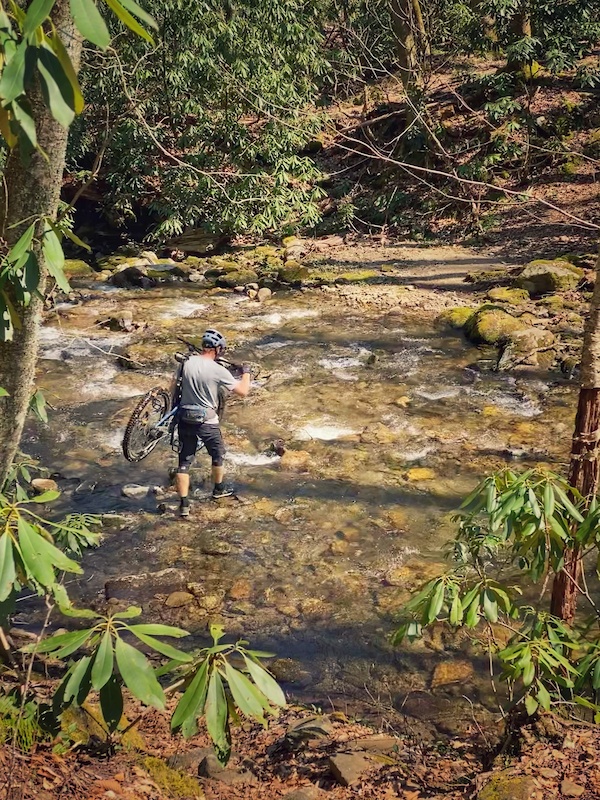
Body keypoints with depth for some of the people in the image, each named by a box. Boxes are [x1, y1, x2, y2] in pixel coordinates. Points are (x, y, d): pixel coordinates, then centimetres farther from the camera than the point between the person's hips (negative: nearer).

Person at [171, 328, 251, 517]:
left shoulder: (187, 363, -5)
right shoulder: (218, 370, -17)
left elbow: (173, 388, 4)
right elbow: (243, 391, -12)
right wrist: (246, 372, 5)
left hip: (185, 419, 4)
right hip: (207, 421, -3)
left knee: (184, 462, 9)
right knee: (218, 455, 23)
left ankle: (184, 505, 6)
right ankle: (219, 489, 42)